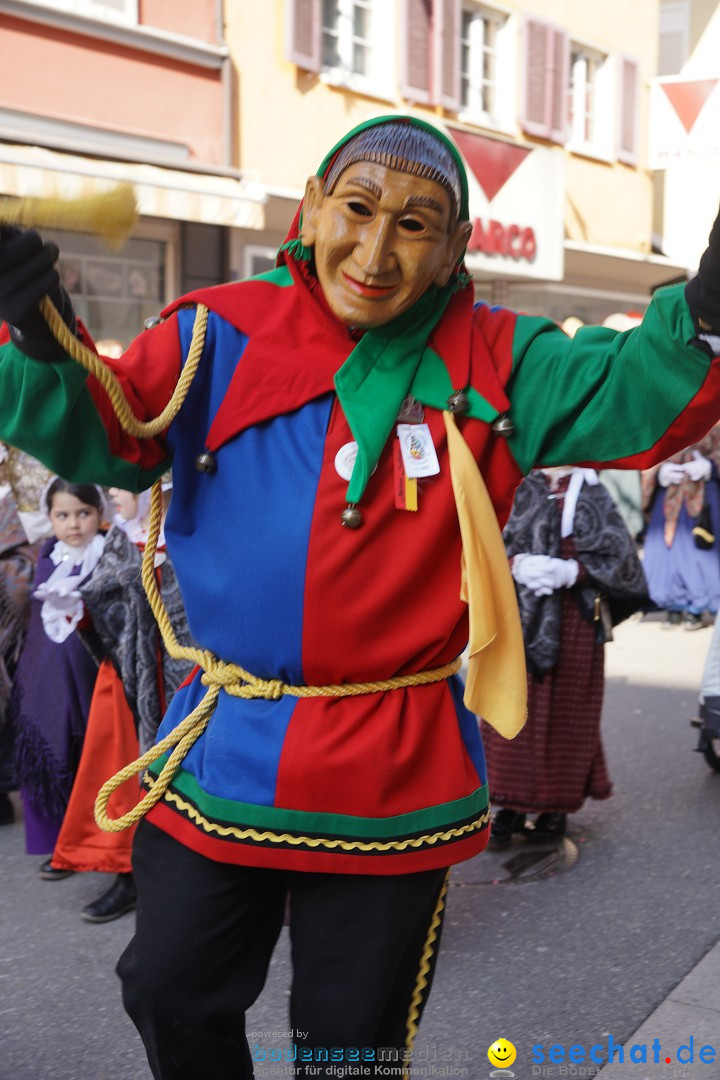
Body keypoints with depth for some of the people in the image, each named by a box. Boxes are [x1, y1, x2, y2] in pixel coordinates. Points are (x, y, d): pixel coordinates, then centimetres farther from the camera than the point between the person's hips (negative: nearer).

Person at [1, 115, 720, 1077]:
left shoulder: (490, 361, -5)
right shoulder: (222, 333, -4)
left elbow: (632, 401, -14)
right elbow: (104, 436, -12)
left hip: (391, 775, -1)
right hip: (219, 753, 1)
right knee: (172, 994, 20)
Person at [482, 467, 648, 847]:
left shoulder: (593, 494, 2)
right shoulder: (519, 490, 9)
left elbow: (618, 558, -3)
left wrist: (570, 571, -17)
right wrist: (517, 563, -16)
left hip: (574, 621, -2)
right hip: (519, 618, 2)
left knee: (565, 713, 3)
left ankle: (556, 807, 15)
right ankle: (510, 806, 10)